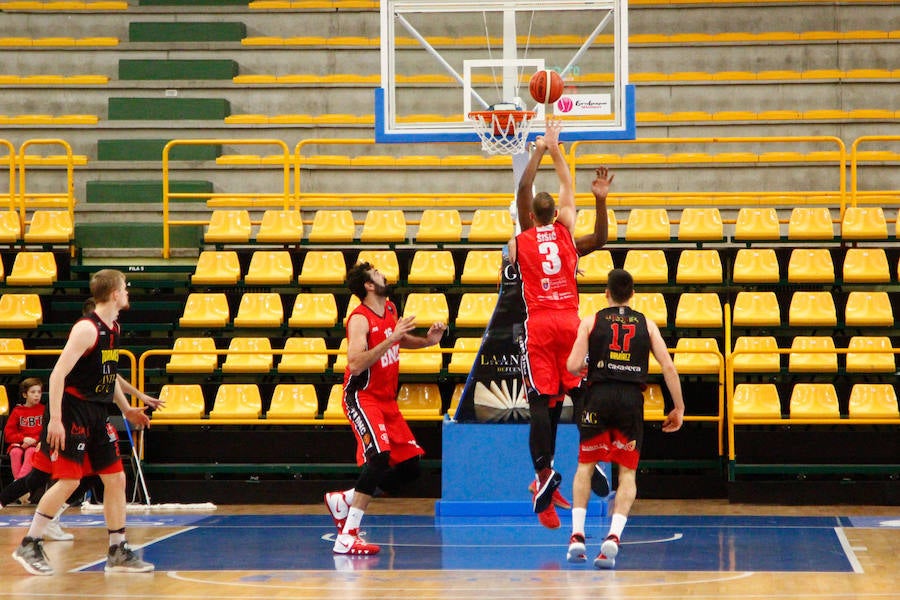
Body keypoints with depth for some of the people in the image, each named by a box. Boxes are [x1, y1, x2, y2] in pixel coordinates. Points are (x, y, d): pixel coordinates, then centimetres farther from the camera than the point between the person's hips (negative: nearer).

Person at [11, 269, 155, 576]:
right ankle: (29, 546, 0)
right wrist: (55, 419, -27)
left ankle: (118, 552, 15)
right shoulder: (87, 329, -18)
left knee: (116, 479, 7)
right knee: (69, 481, -11)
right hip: (74, 411, -9)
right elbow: (58, 374, -22)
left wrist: (127, 409, 23)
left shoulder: (114, 329, 10)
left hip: (98, 415, 9)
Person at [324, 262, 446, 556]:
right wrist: (390, 339, -34)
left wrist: (427, 341, 9)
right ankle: (347, 538, -27)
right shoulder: (360, 319, -19)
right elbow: (355, 364, -32)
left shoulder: (390, 309, 7)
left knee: (409, 468, 8)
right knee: (380, 457, -26)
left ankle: (343, 500, 21)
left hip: (387, 400, 9)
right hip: (362, 397, -9)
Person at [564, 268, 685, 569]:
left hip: (599, 397, -1)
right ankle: (613, 536, -13)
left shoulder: (591, 321, 6)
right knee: (627, 472, 6)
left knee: (585, 465, 14)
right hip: (632, 399, 1)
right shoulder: (646, 324, 11)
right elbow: (668, 367, 4)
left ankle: (577, 535, 4)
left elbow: (573, 366, -3)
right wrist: (679, 408, 9)